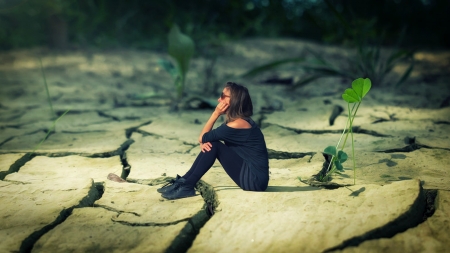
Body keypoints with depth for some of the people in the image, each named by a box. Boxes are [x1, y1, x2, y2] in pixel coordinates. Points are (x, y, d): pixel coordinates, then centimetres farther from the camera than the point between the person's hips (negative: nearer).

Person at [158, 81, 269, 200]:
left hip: (255, 179, -9)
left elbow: (202, 138, -10)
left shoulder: (237, 125, -19)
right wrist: (204, 143, -11)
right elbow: (205, 140, 12)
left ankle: (187, 186, -7)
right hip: (251, 176, 9)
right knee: (209, 145, 4)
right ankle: (183, 181, 5)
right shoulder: (240, 120, 11)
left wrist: (216, 113, -8)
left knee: (214, 146, -13)